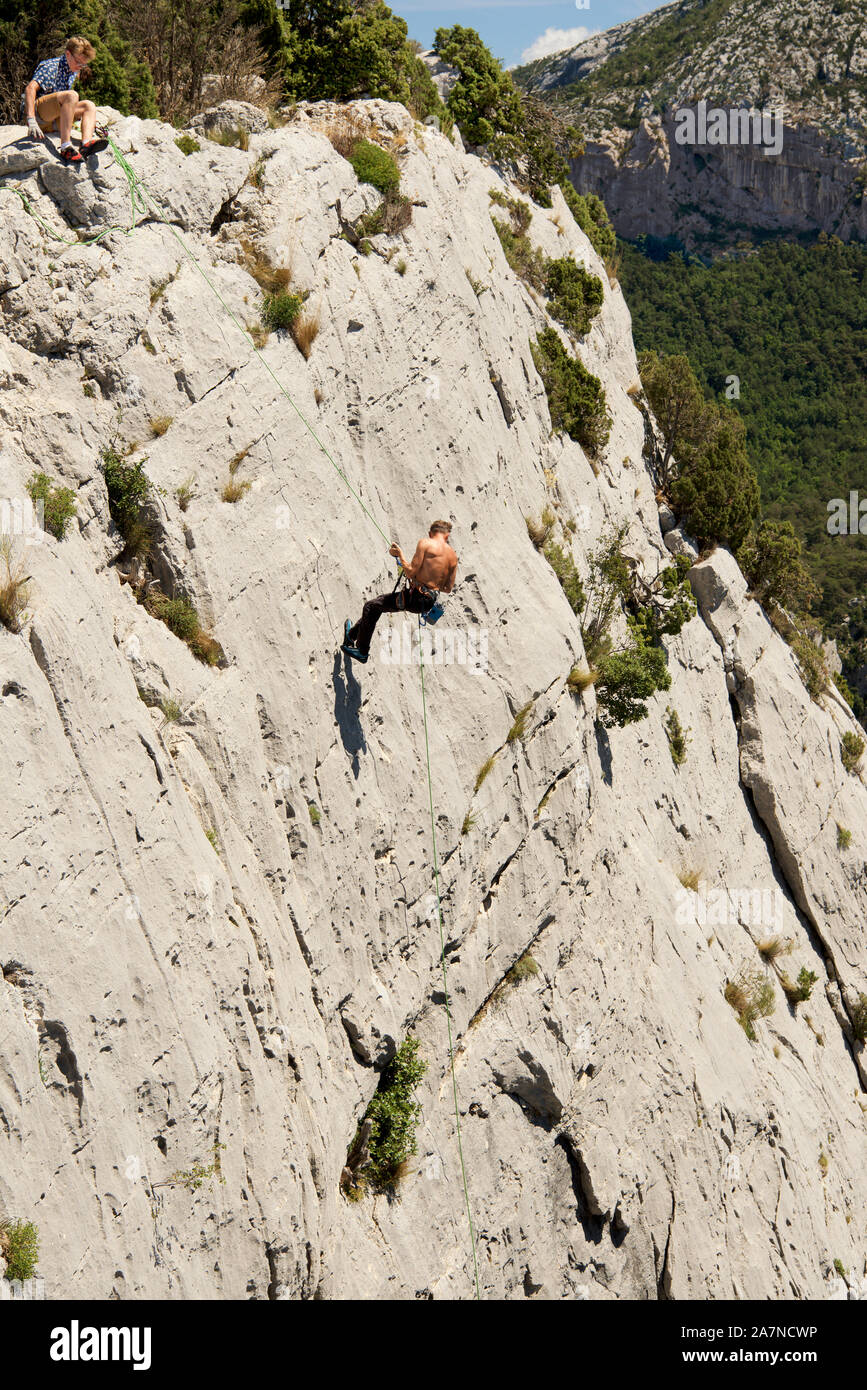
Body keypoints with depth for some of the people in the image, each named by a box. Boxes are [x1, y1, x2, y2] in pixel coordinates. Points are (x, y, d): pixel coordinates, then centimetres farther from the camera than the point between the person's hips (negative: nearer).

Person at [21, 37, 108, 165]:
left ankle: (86, 145, -30)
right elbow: (30, 88, -24)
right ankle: (65, 148, -40)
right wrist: (31, 120, -35)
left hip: (52, 121, 8)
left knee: (89, 105, -3)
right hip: (36, 111, -8)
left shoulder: (74, 72, 16)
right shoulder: (52, 66, -10)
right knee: (71, 95, -29)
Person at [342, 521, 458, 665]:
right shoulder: (453, 556, 7)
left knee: (371, 606, 11)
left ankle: (362, 652, 18)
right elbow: (448, 588, 11)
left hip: (415, 598, -7)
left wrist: (400, 555, 0)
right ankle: (351, 635, 39)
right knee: (379, 601, 26)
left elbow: (410, 572, -15)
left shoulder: (425, 543, -10)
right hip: (430, 602, 7)